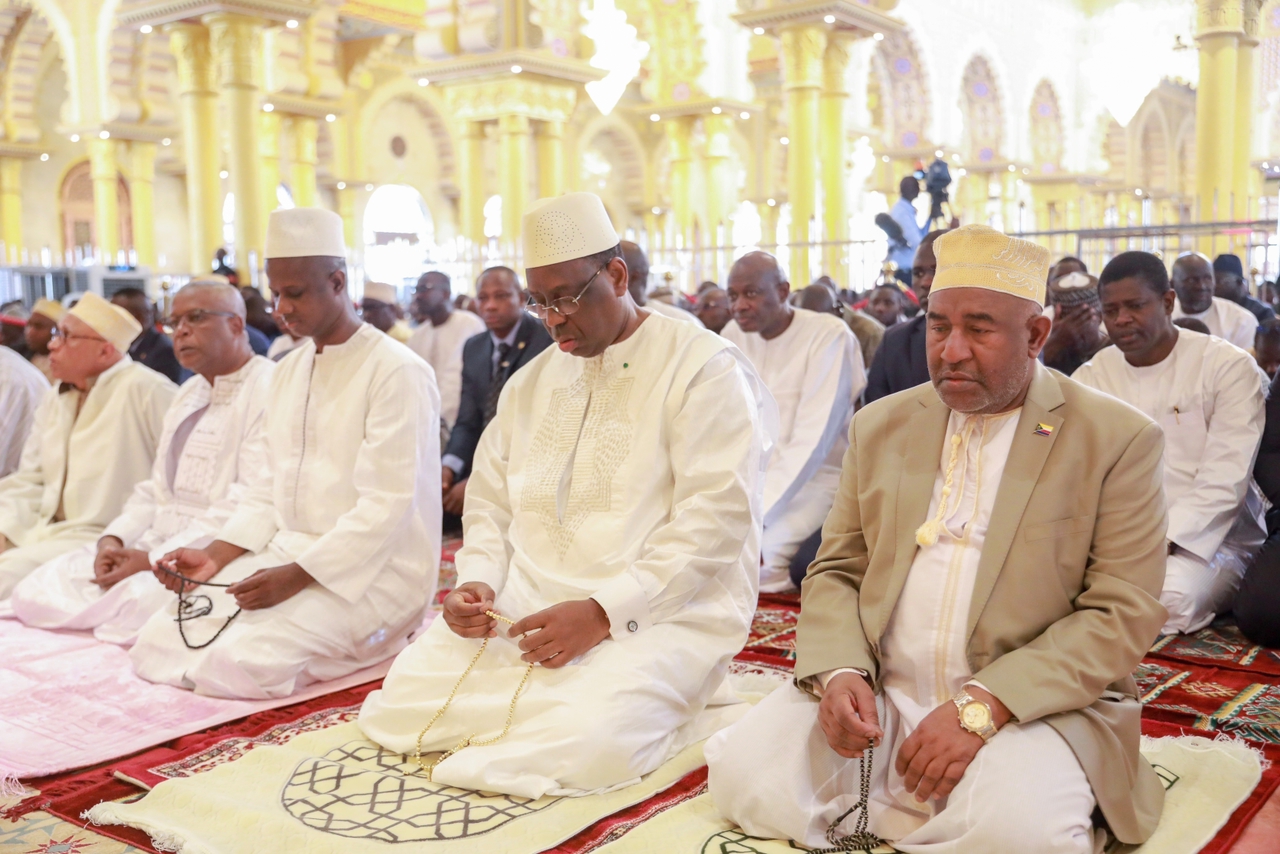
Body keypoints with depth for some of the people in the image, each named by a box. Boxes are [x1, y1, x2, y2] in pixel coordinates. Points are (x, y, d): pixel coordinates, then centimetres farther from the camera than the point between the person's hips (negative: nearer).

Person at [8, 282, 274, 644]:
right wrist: (113, 539, 1)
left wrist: (154, 559, -19)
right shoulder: (189, 393, 22)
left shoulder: (268, 389, -10)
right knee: (34, 593, -5)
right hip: (157, 540, 9)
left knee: (136, 603, -33)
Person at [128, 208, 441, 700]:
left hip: (368, 572, -8)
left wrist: (296, 576, -22)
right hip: (285, 553, 8)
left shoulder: (397, 373, -13)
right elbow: (271, 488, 14)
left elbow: (385, 507, -18)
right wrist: (216, 557, -1)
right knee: (157, 644, -5)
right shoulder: (289, 370, 13)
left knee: (235, 664, -25)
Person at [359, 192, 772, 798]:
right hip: (524, 605, 6)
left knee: (583, 745, -31)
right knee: (400, 703, -12)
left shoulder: (704, 368, -7)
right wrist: (476, 581, -1)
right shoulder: (531, 382, 16)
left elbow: (714, 521, -15)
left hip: (662, 611, -6)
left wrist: (604, 612, -22)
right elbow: (489, 502, 20)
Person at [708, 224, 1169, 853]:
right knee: (740, 771, -18)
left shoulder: (1117, 440, -3)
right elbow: (835, 571, 12)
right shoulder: (881, 426, 11)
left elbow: (1123, 615, -9)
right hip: (875, 693, 5)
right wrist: (840, 671, -10)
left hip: (1034, 703, -4)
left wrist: (982, 706, -21)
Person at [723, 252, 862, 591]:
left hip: (812, 480, -6)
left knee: (754, 555, -31)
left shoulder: (829, 335, -13)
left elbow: (811, 441, -20)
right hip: (747, 478, 6)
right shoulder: (733, 336, 6)